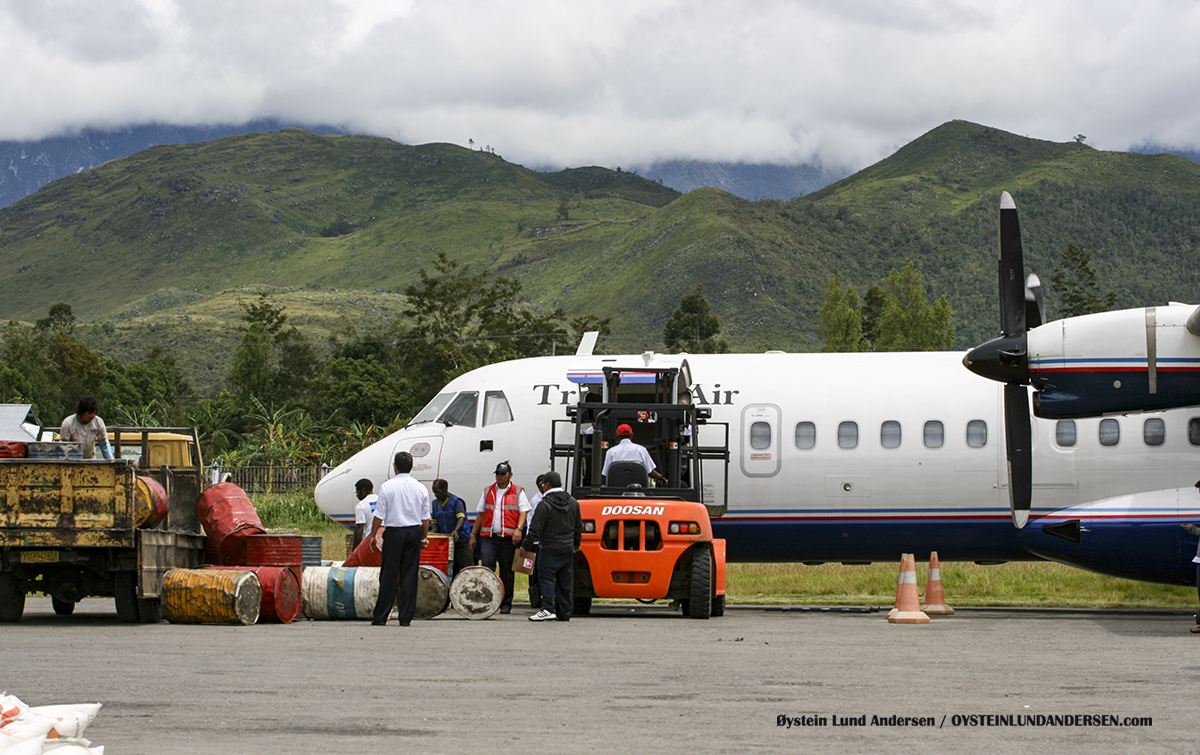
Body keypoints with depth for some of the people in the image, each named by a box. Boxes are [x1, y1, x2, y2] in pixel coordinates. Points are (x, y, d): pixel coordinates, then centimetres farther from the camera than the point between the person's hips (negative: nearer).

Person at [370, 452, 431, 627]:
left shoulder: (387, 486, -7)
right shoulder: (421, 488, 4)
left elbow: (379, 515, -6)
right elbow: (425, 517, 9)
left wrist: (373, 535, 3)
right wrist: (424, 537, 20)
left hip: (394, 533, -3)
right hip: (414, 532, 3)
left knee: (389, 575, 1)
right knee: (410, 575, 5)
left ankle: (380, 617, 4)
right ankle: (406, 617, 4)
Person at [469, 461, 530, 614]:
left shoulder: (518, 492, 8)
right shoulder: (488, 491, 16)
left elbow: (523, 512, 0)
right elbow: (480, 514, 19)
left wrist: (519, 529, -17)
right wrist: (473, 535, 15)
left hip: (508, 538, -2)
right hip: (488, 537, 2)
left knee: (507, 571, 3)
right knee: (487, 567, -14)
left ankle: (506, 604, 11)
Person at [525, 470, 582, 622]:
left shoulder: (545, 504, -13)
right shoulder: (573, 503, 8)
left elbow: (536, 527, -15)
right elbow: (578, 526, 17)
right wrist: (576, 543, 29)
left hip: (550, 548, -6)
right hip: (567, 549, 6)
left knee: (547, 578, -5)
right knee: (564, 581, 9)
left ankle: (548, 609, -15)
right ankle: (564, 613, 12)